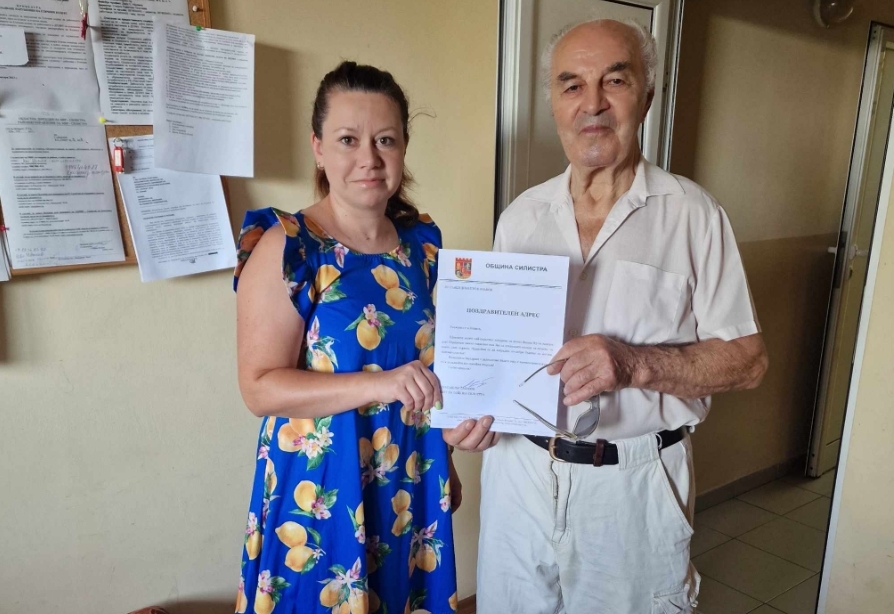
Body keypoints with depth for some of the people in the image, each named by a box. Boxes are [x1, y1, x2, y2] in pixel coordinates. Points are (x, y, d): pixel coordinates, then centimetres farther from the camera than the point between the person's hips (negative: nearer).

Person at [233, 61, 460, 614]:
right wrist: (378, 384, -29)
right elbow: (261, 388, -18)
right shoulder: (285, 247, -15)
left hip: (412, 481, 5)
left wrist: (445, 459, 14)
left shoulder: (423, 241, 1)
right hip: (321, 485, -5)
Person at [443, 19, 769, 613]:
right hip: (520, 469, 3)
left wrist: (634, 363, -24)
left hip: (635, 482, -3)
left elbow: (748, 359, -8)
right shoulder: (521, 216, 3)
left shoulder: (693, 214, -8)